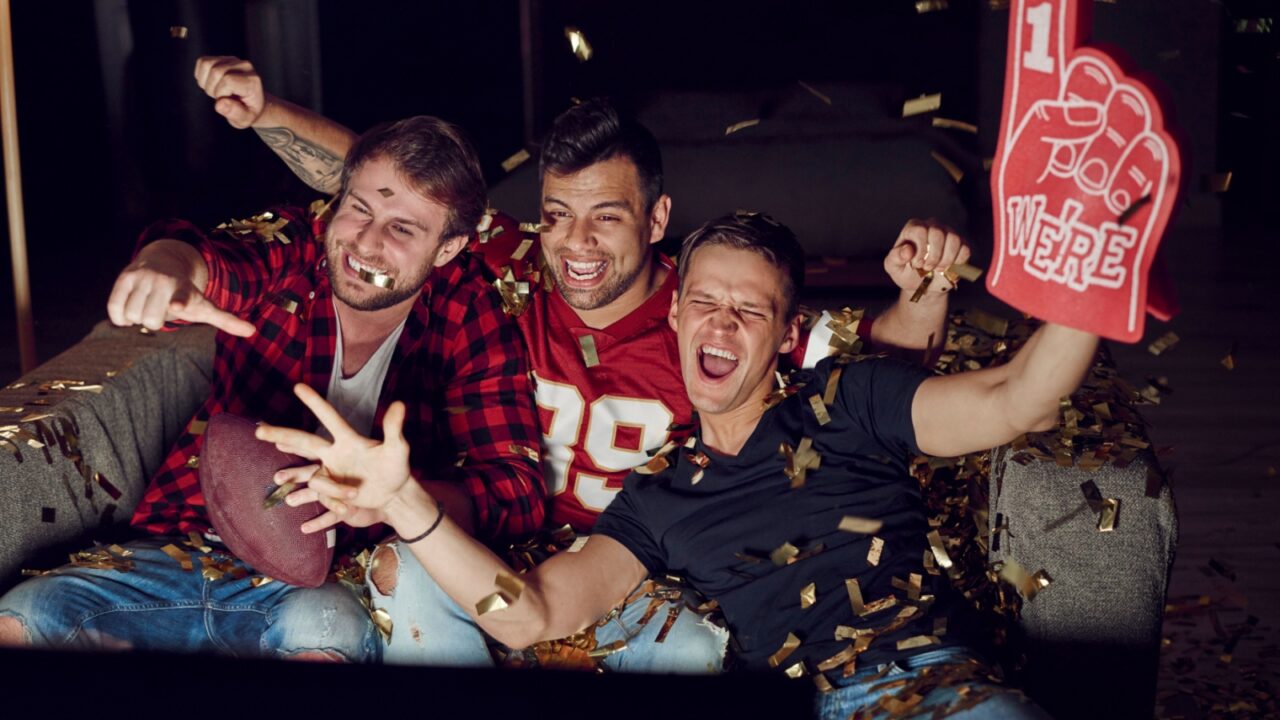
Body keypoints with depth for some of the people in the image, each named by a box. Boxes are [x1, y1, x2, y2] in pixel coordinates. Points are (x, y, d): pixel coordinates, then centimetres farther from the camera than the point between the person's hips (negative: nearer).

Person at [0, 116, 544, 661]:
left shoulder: (469, 317, -4)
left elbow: (518, 492, -13)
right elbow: (213, 261, -23)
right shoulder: (289, 252, 0)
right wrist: (167, 264, -48)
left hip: (327, 586, -2)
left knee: (325, 629, -36)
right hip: (183, 549, 3)